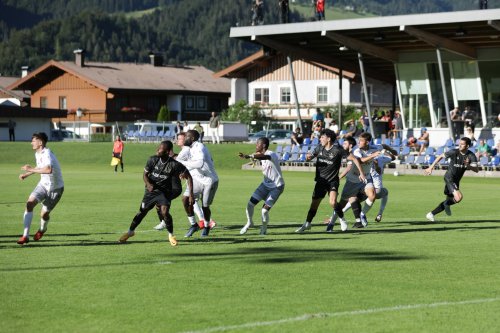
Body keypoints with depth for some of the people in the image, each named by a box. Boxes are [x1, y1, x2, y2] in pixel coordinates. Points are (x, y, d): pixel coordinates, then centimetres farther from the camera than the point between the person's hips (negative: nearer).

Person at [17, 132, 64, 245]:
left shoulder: (47, 154, -28)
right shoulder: (37, 154, 0)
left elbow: (48, 169, -49)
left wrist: (31, 169, -39)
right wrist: (26, 175, 18)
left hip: (55, 188, -7)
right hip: (43, 184, 7)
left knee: (44, 214, 1)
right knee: (29, 203, -17)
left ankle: (42, 229, 40)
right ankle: (25, 236, -16)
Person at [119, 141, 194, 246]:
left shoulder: (174, 165, -20)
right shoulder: (153, 160, -14)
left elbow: (189, 177, -14)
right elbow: (145, 174, -2)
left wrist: (191, 194, -21)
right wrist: (148, 184, -23)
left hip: (164, 192, -2)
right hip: (151, 190, 2)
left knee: (164, 211, -23)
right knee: (142, 211, 9)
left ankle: (171, 235, -1)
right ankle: (130, 231, 33)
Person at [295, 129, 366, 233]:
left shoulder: (338, 150, -13)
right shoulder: (320, 148, 3)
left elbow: (354, 159, -9)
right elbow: (309, 157, 16)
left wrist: (361, 172, -14)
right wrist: (308, 157, -9)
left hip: (333, 180, -5)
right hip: (320, 180, 5)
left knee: (333, 203, -23)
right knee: (314, 204, 7)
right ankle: (307, 224, 24)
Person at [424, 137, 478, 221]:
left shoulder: (471, 156, -5)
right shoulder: (454, 152, -14)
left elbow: (476, 170, -14)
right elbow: (440, 157, -2)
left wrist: (468, 166, -34)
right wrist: (431, 167, -4)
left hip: (456, 181, 6)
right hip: (449, 178, -6)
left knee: (450, 200, 14)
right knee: (459, 197, -25)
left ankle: (431, 214, 25)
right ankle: (447, 204, 8)